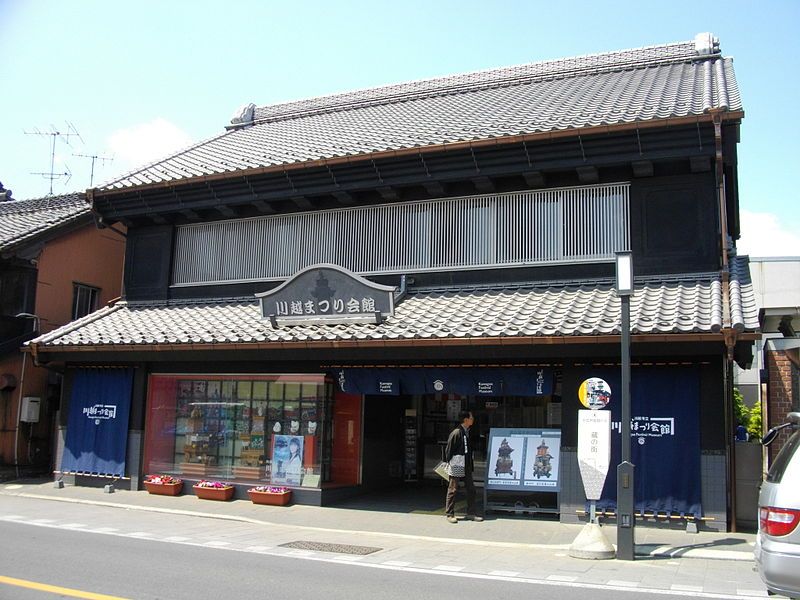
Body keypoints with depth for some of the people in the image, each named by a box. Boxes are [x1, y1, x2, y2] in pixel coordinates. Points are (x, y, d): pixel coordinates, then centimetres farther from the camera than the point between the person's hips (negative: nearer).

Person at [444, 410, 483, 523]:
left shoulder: (467, 432, 8)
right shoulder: (456, 433, -16)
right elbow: (448, 450, -13)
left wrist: (471, 464, 14)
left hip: (466, 467, 8)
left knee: (471, 489, 9)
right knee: (453, 490, 2)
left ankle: (470, 514, 18)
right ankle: (449, 514, 11)